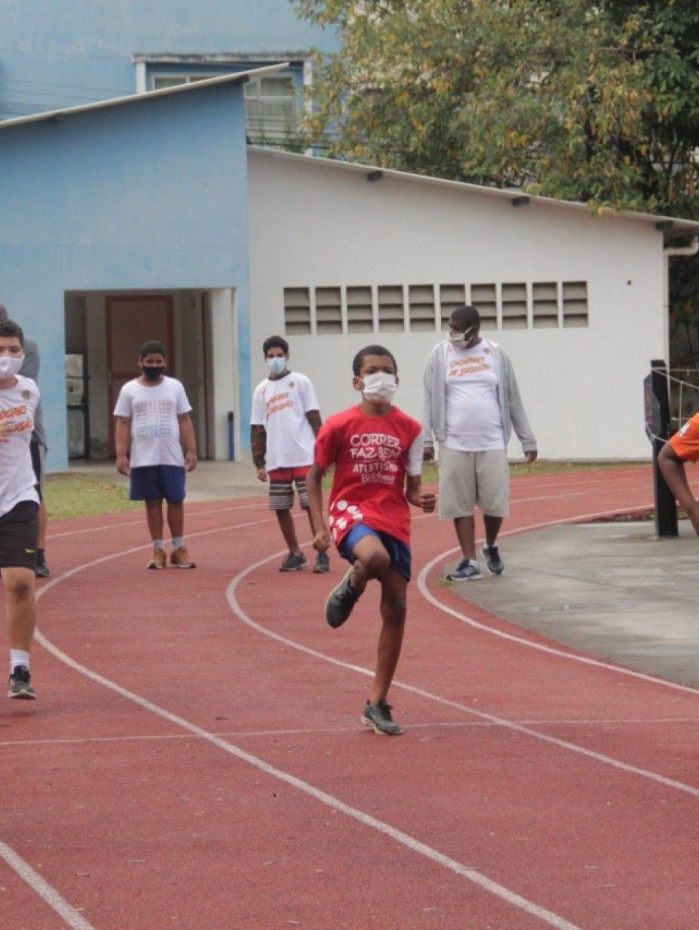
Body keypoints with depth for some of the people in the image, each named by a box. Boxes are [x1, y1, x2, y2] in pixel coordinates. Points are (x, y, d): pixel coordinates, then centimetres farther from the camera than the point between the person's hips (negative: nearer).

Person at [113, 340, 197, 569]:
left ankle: (179, 548, 11)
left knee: (176, 501, 2)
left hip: (172, 458, 1)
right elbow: (123, 424, 2)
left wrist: (191, 450, -2)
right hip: (143, 459, -1)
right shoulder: (129, 390, 4)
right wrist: (121, 454, -7)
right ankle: (158, 550, 9)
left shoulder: (174, 387, 7)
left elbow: (184, 420, 6)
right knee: (152, 502, 3)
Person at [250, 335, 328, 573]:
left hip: (304, 457, -4)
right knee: (281, 508, 5)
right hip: (276, 462, 4)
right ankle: (295, 554, 17)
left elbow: (314, 419, -1)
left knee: (312, 505, -7)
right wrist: (259, 463, 7)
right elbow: (257, 429, 13)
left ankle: (322, 554, -2)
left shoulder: (300, 382, 2)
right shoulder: (261, 390, 12)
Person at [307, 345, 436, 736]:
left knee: (396, 609, 1)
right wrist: (320, 527, -5)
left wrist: (421, 498, -15)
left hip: (395, 520, 4)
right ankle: (349, 591, -1)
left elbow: (412, 486, 9)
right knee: (374, 556, -39)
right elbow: (315, 476, 5)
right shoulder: (340, 426, -3)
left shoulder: (409, 429, 4)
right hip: (351, 511, -4)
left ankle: (378, 704, 11)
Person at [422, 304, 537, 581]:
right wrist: (426, 439, -6)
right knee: (460, 506, 0)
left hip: (491, 444, 0)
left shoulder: (496, 354, 6)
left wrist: (527, 441, 8)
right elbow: (430, 399, 3)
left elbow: (513, 400, 9)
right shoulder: (440, 355, 5)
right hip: (453, 444, 0)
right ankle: (470, 562, 7)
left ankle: (491, 548, 26)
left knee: (495, 504, -1)